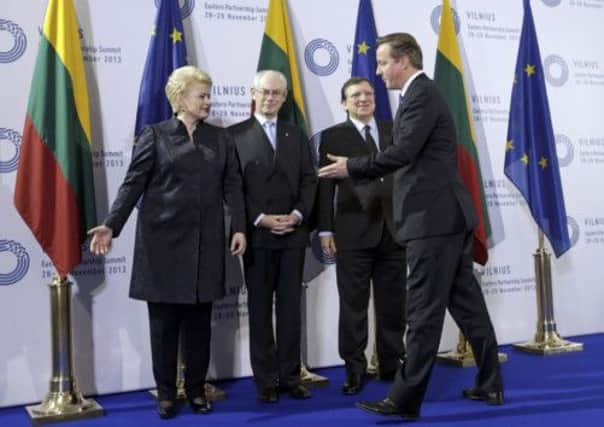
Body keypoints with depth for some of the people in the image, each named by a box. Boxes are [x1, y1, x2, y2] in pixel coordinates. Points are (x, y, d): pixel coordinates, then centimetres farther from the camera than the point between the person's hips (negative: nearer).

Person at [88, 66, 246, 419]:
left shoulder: (221, 138, 11)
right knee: (164, 320, 5)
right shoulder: (155, 135, 1)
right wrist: (112, 225, -13)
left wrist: (240, 227, -4)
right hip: (164, 239, -2)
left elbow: (232, 185, 7)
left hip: (206, 241, 3)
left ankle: (197, 389, 21)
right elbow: (134, 184, -3)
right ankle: (166, 393, 17)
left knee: (199, 320, 8)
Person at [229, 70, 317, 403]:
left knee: (290, 307, 7)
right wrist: (260, 219, -14)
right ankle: (266, 380, 11)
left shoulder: (297, 135, 13)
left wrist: (298, 214, -8)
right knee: (260, 310, 4)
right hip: (257, 234, -3)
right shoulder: (235, 135, 1)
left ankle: (290, 376, 15)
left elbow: (309, 180, 7)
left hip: (293, 233, 3)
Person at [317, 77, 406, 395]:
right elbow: (325, 185, 1)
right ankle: (354, 369, 12)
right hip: (354, 231, -3)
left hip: (393, 228, 3)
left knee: (392, 303, 9)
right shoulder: (333, 136, 5)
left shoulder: (394, 131, 13)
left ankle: (391, 364, 22)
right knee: (353, 305, 3)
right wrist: (325, 229, -6)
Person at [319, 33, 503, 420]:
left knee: (424, 311, -6)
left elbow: (403, 152, -22)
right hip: (447, 215, 11)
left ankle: (406, 399, 0)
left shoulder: (421, 94, -12)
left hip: (434, 218, -11)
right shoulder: (423, 94, 20)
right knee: (466, 302, 14)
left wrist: (352, 167, -12)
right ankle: (490, 385, 23)